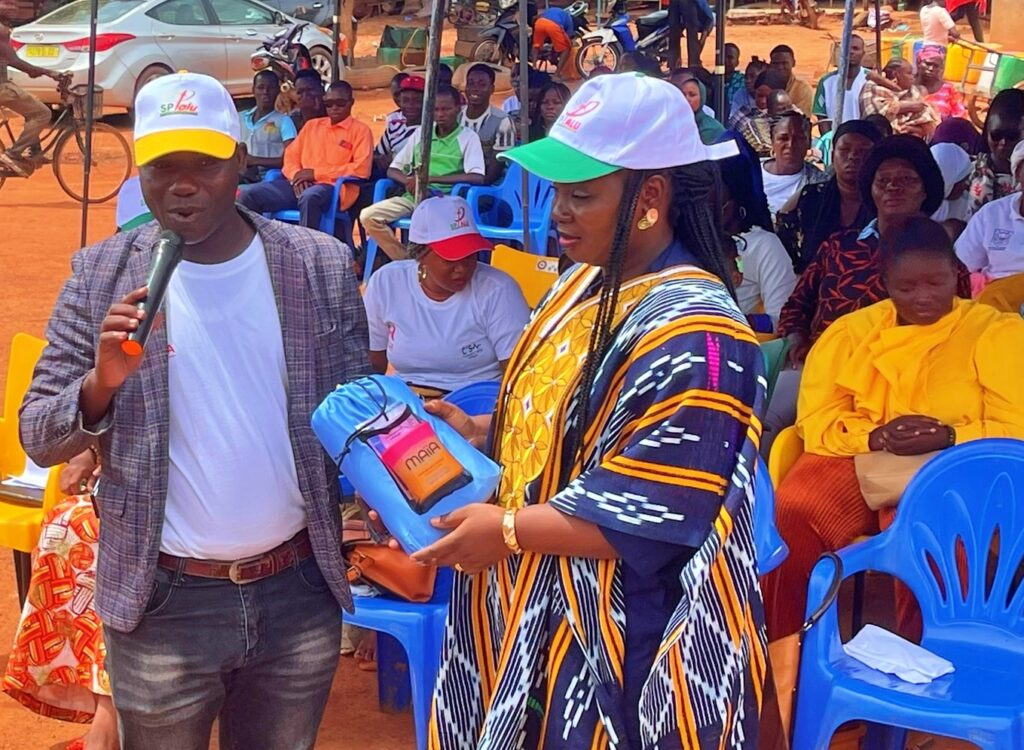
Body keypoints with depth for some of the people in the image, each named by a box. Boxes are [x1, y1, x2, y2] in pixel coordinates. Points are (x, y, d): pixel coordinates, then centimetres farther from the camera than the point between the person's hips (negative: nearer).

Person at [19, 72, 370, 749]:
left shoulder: (322, 265, -3)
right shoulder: (102, 275, -4)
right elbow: (38, 437, -2)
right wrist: (101, 384, -22)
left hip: (300, 592, 1)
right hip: (162, 601, -1)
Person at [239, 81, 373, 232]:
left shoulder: (361, 130, 6)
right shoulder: (312, 125, 23)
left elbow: (362, 169, -8)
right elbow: (291, 156, 21)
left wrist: (316, 173, -10)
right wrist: (296, 175, -5)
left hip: (333, 188, -6)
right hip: (301, 184, 6)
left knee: (309, 196, -42)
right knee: (249, 193, -15)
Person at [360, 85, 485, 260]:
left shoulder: (468, 137, 1)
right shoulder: (420, 134, 14)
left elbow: (477, 178, -15)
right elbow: (392, 170, 15)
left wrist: (430, 178, -18)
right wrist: (409, 180, -10)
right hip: (413, 197, 5)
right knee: (368, 216, -16)